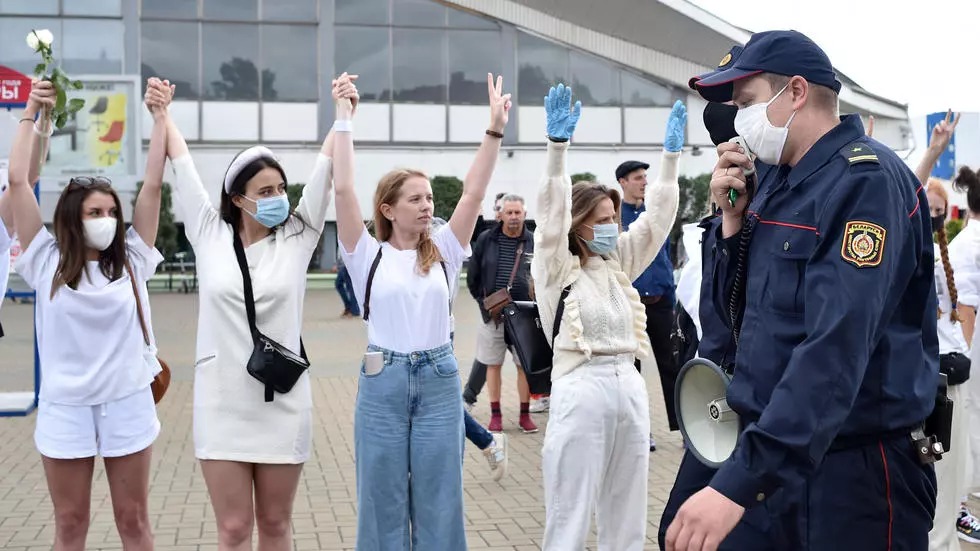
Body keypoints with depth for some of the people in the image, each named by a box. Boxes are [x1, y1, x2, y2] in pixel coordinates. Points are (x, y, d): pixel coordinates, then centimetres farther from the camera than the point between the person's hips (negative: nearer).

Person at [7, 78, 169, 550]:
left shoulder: (132, 260, 1)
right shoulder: (47, 262, -2)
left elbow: (152, 184, -3)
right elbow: (20, 181, -5)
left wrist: (160, 116, -4)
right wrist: (32, 115, -1)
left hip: (128, 403, 1)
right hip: (64, 406, -1)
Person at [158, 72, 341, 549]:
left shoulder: (297, 236, 1)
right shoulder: (209, 234, 1)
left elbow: (325, 169, -1)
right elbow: (182, 163, 6)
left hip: (282, 401, 1)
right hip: (222, 402, 0)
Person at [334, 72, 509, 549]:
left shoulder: (442, 252, 6)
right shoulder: (367, 255, -1)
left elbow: (473, 193, -2)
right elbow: (344, 189, -9)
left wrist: (494, 129, -10)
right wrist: (343, 118, -10)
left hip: (439, 382, 2)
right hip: (383, 383, -2)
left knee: (439, 504, 9)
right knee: (383, 504, 7)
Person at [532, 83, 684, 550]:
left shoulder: (619, 263, 13)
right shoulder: (555, 269, -2)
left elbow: (659, 216, 11)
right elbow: (552, 212, -16)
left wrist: (671, 152, 4)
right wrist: (557, 144, -27)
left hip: (630, 387, 6)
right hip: (581, 390, -6)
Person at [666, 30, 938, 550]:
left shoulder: (865, 182, -17)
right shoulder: (777, 186, 10)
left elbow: (836, 350, -28)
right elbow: (739, 312, 13)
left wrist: (738, 482, -34)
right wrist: (733, 217, -2)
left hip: (853, 470, -8)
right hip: (777, 457, 8)